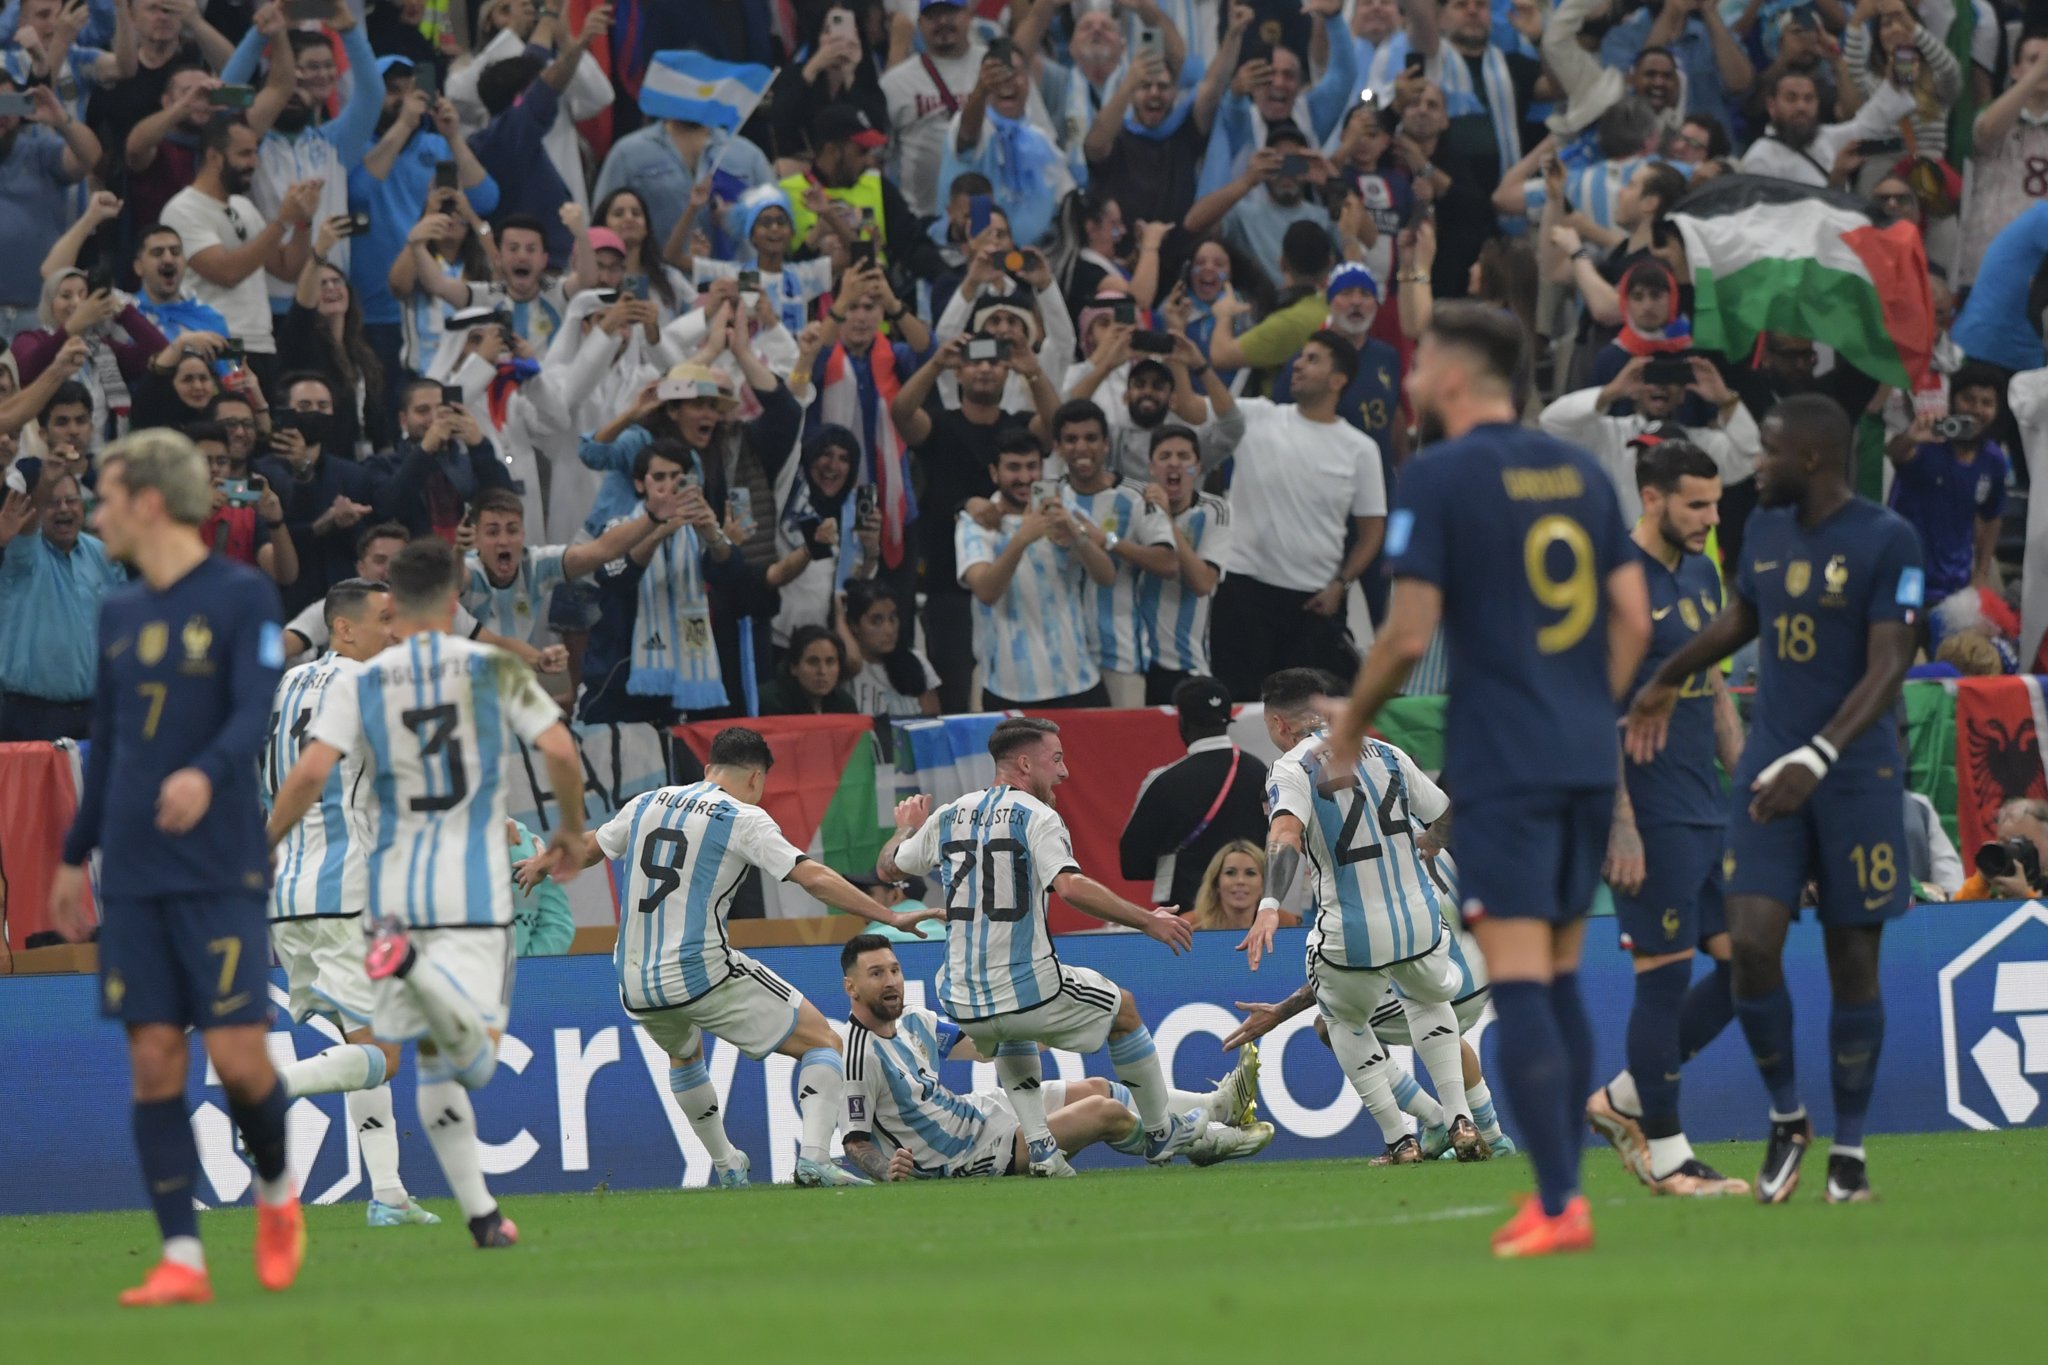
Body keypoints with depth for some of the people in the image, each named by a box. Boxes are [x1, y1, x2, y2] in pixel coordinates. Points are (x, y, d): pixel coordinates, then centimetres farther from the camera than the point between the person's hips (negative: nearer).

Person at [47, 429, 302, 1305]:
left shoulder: (242, 597, -3)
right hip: (133, 877, 5)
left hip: (221, 871, -5)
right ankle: (181, 1259, -1)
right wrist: (75, 855, 25)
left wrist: (206, 774, -34)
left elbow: (253, 714, -15)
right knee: (154, 1059, -2)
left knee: (236, 1052, -10)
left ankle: (277, 1189, 19)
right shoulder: (119, 615, 15)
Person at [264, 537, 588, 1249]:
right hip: (477, 888, -2)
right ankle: (418, 969, -42)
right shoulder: (496, 669, 3)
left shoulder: (359, 683, 2)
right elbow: (560, 751, -4)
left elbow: (309, 773, -9)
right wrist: (571, 829, 14)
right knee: (475, 1061, -13)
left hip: (396, 889, 2)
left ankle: (481, 1212, 9)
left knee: (435, 1062, 13)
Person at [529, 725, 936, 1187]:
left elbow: (584, 850, 30)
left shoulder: (646, 805, 13)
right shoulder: (744, 819, -4)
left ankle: (726, 1167, 41)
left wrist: (540, 867, 51)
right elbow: (813, 878, -11)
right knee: (824, 1043, 1)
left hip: (635, 988, 6)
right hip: (704, 973, -6)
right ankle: (814, 1156, -17)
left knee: (683, 1053, 38)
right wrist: (889, 916, -6)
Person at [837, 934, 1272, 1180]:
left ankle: (1219, 1105, 25)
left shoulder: (911, 1021, 3)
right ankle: (1207, 1141, 12)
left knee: (1095, 1089, 12)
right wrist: (886, 1169, -41)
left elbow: (983, 1045, 14)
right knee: (1104, 1112, -9)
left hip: (974, 1109, 9)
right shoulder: (861, 1053, -24)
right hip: (969, 1154, -9)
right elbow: (855, 1141, -23)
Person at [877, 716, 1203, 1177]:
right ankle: (1160, 1134, 33)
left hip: (963, 1006, 5)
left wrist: (907, 828, 45)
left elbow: (887, 868, 23)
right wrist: (1148, 921, -17)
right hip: (1030, 993, -5)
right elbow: (1070, 887, -24)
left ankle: (1039, 1147, 21)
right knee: (1123, 1008, 22)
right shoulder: (1036, 817, -9)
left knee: (1009, 1037, 39)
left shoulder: (946, 817, 9)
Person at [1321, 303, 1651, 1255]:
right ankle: (1559, 1193, 16)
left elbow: (1410, 633, -10)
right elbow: (1633, 618, 10)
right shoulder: (1580, 472, 11)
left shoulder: (1439, 478, -7)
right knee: (1561, 980, 14)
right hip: (1587, 762, 6)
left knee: (1520, 985, -7)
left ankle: (1560, 1206, -13)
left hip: (1500, 766, -6)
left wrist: (1353, 721, 6)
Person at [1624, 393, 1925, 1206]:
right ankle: (1786, 1117, 10)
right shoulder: (1766, 530, 8)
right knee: (1752, 942, -9)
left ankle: (1848, 1147, 13)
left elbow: (1888, 666, -18)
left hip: (1855, 774, -4)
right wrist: (1666, 682, 40)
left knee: (1852, 959, 2)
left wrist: (1818, 757, -29)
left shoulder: (1887, 541, -12)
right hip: (1771, 766, 5)